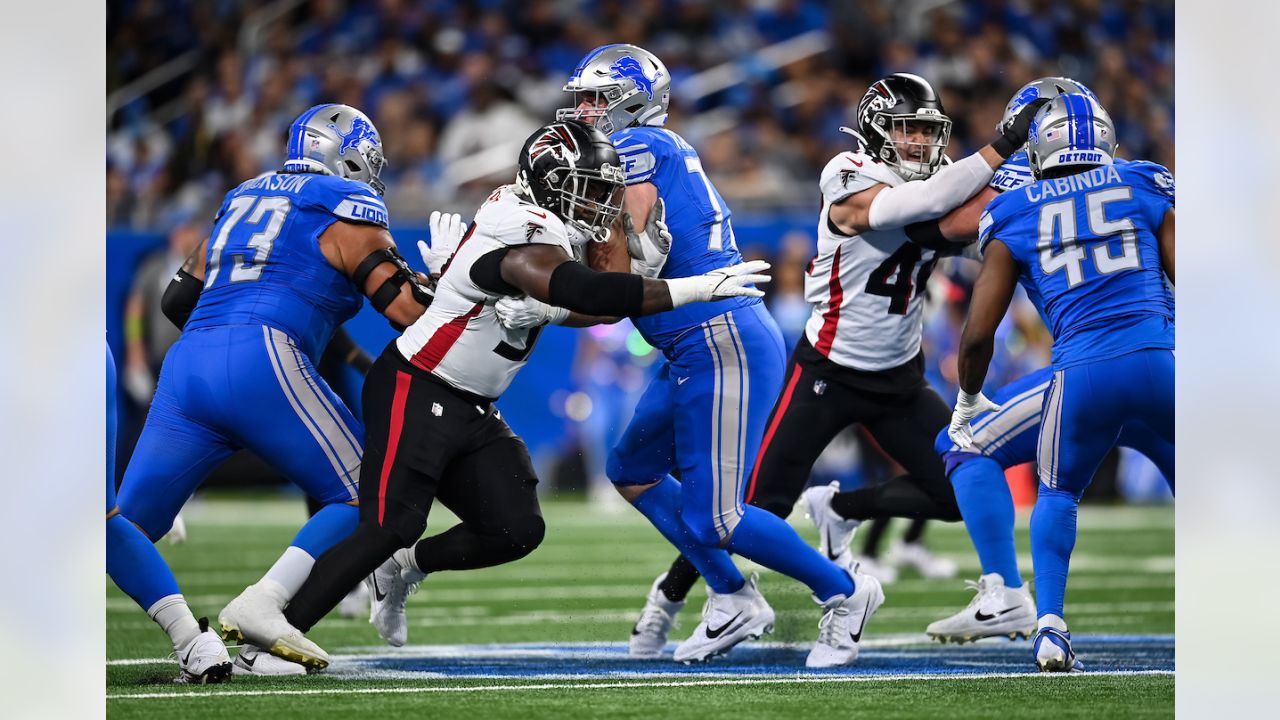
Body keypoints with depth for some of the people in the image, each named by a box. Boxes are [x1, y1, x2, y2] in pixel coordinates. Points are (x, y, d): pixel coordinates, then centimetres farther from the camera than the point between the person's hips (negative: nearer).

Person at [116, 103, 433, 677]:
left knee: (127, 524, 8)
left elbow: (179, 299, 30)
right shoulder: (347, 207, 9)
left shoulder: (244, 198, 28)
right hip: (260, 360, -6)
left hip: (186, 364, 7)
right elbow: (409, 307, 3)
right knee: (363, 499, 2)